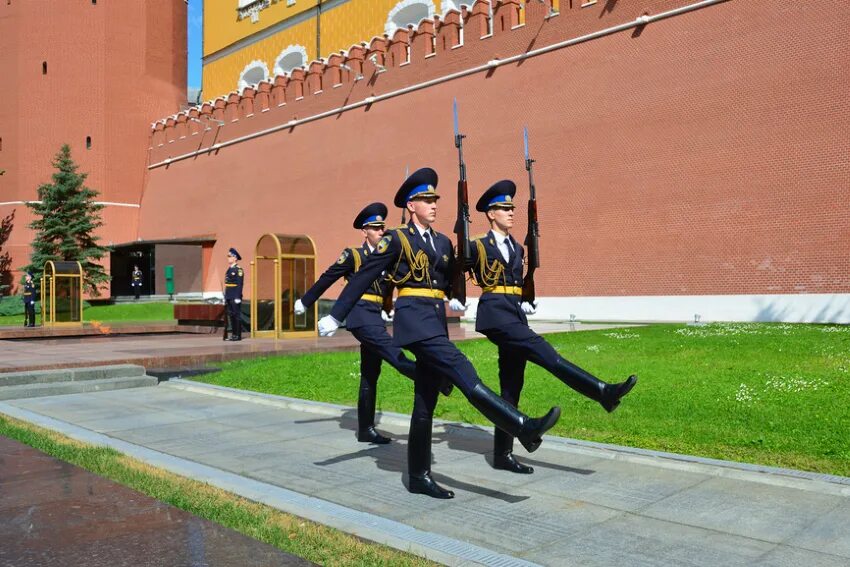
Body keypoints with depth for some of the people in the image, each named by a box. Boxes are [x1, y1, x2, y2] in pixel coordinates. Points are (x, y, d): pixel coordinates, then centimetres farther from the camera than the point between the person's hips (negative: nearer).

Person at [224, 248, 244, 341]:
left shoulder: (238, 270, -9)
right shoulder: (229, 269, 17)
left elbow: (239, 284, -14)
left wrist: (237, 297, -19)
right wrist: (226, 297, 17)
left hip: (235, 297, -8)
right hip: (229, 297, 8)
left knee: (237, 315, -4)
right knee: (231, 315, 10)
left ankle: (238, 335, 0)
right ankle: (233, 334, 15)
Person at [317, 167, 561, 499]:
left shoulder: (443, 242, 16)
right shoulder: (396, 239, -2)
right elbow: (362, 278, -2)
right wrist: (336, 316, -2)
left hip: (436, 321, 7)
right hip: (414, 319, -7)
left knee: (425, 403, 8)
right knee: (463, 372, -22)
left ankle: (419, 477, 14)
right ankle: (523, 427, -29)